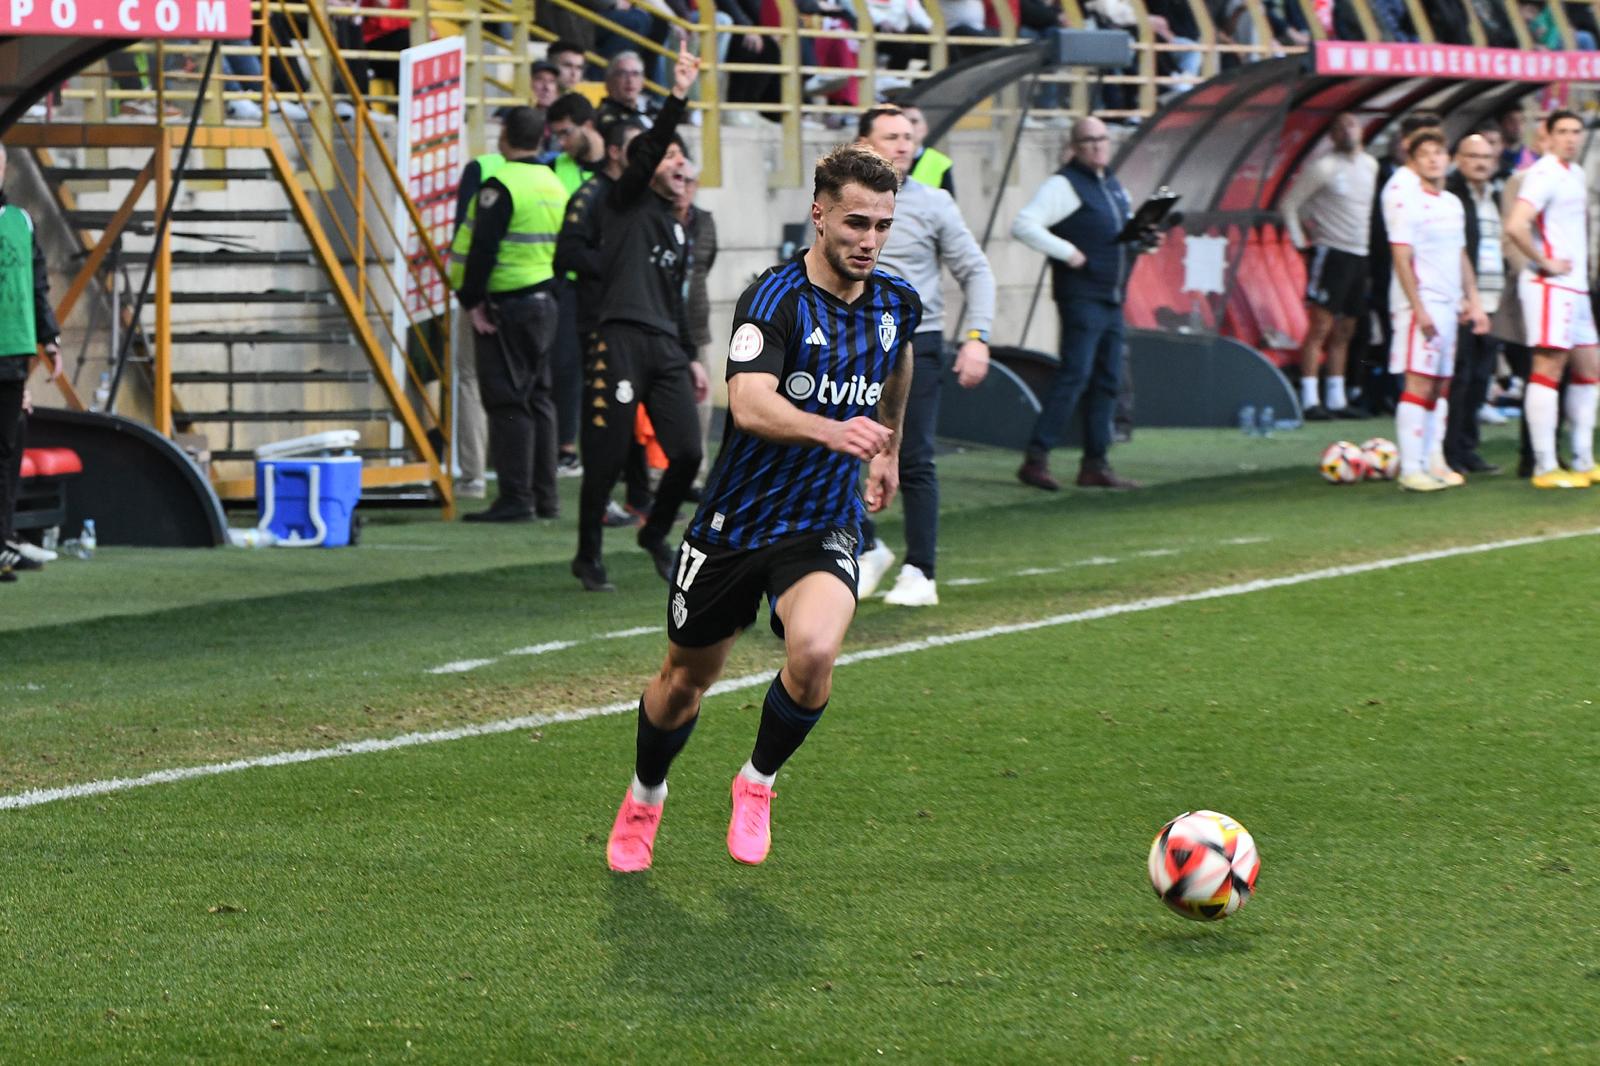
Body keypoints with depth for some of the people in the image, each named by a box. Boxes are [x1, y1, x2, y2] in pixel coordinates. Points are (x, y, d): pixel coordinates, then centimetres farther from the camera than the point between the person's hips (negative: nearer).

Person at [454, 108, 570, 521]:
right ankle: (545, 496, 16)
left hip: (506, 305, -8)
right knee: (538, 397, 14)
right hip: (545, 301, 8)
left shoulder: (500, 186, -14)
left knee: (507, 402, -6)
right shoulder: (555, 186, 11)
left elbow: (483, 249, -19)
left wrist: (471, 300, -13)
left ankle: (515, 499, -8)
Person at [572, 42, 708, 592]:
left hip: (666, 349, 7)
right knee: (606, 459, -4)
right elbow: (648, 148, -14)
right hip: (622, 342, -7)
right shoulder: (627, 203, 4)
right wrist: (678, 98, -23)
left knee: (687, 452, -4)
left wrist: (690, 359, 25)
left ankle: (655, 534, 20)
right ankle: (588, 557, 12)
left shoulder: (677, 228, 24)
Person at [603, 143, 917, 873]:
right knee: (687, 677, 14)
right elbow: (749, 404, -35)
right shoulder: (775, 299, -19)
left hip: (822, 526, 2)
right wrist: (829, 431, -52)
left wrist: (888, 445, 32)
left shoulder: (895, 305, -1)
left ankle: (758, 783, 2)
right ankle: (644, 798, 45)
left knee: (813, 652, -27)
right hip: (735, 519, -2)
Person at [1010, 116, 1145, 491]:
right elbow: (1024, 225, -17)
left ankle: (1096, 465, 11)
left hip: (1112, 298, 8)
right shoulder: (1064, 185, -7)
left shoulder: (1112, 184, 18)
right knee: (1074, 375, -14)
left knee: (1107, 380, 7)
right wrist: (1067, 252, -20)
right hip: (1081, 295, -8)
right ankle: (1036, 459, -14)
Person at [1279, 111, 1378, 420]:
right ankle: (1309, 400, -13)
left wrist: (1365, 238, 17)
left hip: (1359, 255, 7)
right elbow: (1290, 204, -8)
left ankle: (1337, 399, 16)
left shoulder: (1370, 165, 11)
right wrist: (1300, 241, -11)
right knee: (1321, 327, -11)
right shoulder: (1324, 168, -10)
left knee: (1344, 331, 11)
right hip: (1330, 253, -7)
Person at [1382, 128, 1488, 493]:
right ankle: (1410, 470, -12)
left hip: (1449, 303, 8)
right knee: (1419, 383, -11)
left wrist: (1473, 301, 18)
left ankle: (1434, 462, 12)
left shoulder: (1452, 203, 15)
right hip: (1420, 301, -8)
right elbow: (1402, 257, -12)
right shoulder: (1406, 199, -8)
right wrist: (1419, 309, -17)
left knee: (1440, 384, 8)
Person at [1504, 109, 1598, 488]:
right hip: (1550, 286, -10)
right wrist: (1546, 262, -17)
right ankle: (1545, 468, -10)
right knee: (1549, 368, -10)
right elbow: (1515, 226, -26)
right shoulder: (1543, 174, -13)